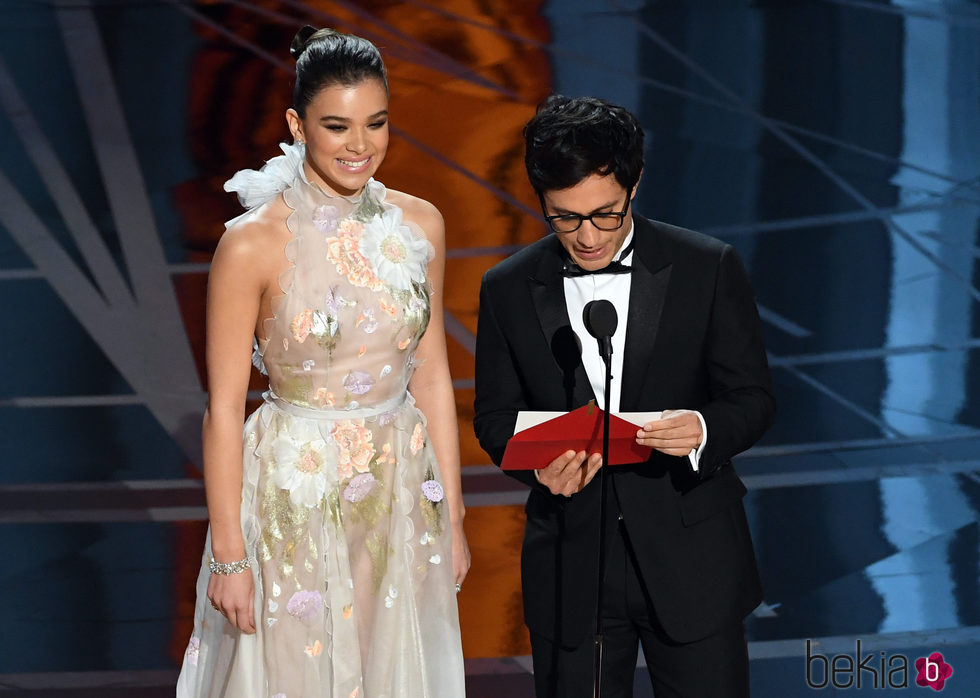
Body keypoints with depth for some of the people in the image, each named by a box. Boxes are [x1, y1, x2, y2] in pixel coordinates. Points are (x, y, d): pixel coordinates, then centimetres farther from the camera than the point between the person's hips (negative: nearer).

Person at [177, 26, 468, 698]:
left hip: (401, 496, 4)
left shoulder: (419, 225, -1)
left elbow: (432, 376, 6)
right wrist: (228, 556, -12)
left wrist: (452, 518, 6)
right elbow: (224, 407, -12)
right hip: (294, 498, -4)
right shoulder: (254, 244, -15)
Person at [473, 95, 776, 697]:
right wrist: (538, 464, -15)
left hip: (690, 558, -1)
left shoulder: (708, 269, -4)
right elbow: (496, 415, 8)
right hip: (570, 571, 1)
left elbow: (752, 398, -1)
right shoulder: (509, 291, 1)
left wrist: (705, 430, -24)